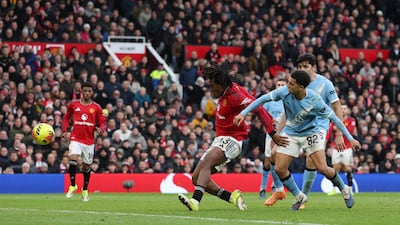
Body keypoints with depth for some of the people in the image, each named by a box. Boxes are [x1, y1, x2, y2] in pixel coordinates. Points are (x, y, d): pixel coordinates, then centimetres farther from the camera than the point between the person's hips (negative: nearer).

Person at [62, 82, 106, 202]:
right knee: (73, 159, -23)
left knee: (86, 166, 9)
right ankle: (73, 185, -9)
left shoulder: (96, 107, 3)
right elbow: (66, 118, 17)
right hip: (75, 139, -1)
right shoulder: (73, 105, 5)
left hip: (89, 141, 1)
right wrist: (65, 131, 3)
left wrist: (100, 129, -18)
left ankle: (85, 190, 26)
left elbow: (102, 123, 5)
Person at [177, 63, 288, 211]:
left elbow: (258, 109, -21)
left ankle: (195, 200, -51)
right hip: (220, 140, 10)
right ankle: (232, 197, 3)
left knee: (206, 162, -35)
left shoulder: (233, 96, -18)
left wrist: (272, 133, -24)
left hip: (232, 140, -10)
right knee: (196, 178, 2)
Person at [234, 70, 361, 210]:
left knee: (322, 168, -16)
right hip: (291, 133, 3)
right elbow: (263, 99, -8)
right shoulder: (284, 92, -20)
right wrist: (243, 113, -13)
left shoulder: (314, 100, -27)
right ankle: (299, 197, 15)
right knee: (279, 168, -7)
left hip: (311, 132, -3)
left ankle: (344, 189, 13)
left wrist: (350, 139, -15)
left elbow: (334, 119, -18)